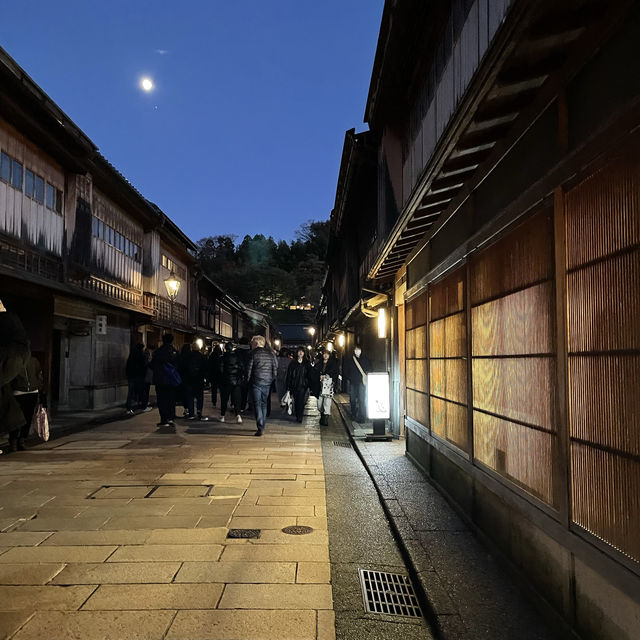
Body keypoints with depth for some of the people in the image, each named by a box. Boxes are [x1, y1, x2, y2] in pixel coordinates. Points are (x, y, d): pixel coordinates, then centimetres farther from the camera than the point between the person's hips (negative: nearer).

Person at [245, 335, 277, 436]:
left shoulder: (253, 354, -6)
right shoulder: (270, 354, 6)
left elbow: (249, 369, -5)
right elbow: (275, 370, 7)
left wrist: (247, 380, 7)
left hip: (256, 383, -5)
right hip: (267, 383, 5)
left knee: (257, 404, -3)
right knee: (264, 404, 16)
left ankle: (260, 428, -10)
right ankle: (262, 426, 21)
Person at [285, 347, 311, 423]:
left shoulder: (307, 363, 7)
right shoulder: (292, 363, 6)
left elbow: (309, 375, 8)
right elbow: (289, 375, 3)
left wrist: (309, 385, -1)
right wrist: (288, 387, -2)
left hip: (303, 385, -1)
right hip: (294, 385, 1)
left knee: (301, 401, -11)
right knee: (296, 401, 6)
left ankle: (299, 417, -10)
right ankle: (297, 416, 19)